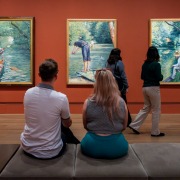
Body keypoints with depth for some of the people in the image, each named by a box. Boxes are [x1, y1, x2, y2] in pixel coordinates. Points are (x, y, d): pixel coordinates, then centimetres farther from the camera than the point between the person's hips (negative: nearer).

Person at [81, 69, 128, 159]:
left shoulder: (88, 102, -10)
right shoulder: (122, 103, -8)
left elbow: (85, 126, 5)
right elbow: (124, 127, 5)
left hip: (92, 146, 0)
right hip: (117, 146, 0)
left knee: (84, 144, 35)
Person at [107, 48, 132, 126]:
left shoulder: (108, 63, 6)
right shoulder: (119, 63, -10)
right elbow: (123, 76, -11)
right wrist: (126, 86, -7)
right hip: (119, 86, -5)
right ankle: (128, 121, 15)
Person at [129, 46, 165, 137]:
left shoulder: (144, 64, 7)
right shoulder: (156, 64, -14)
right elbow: (159, 78, -15)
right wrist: (161, 76, 5)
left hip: (145, 87, 7)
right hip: (153, 88, -7)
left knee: (146, 108, 18)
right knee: (156, 110, 5)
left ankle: (134, 125, 14)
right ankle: (155, 132, 12)